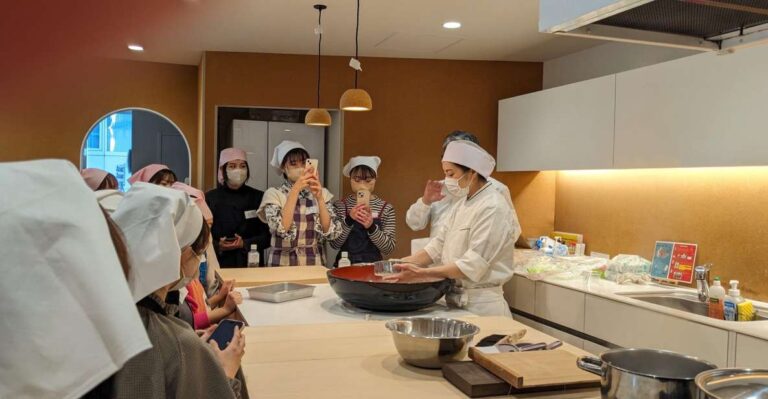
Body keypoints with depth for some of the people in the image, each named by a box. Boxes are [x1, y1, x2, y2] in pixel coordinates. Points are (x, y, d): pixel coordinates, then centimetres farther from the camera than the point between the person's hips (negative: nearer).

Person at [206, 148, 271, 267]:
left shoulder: (258, 197, 5)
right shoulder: (210, 198, 4)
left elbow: (267, 235, 1)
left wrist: (244, 244, -15)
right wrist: (217, 246, -17)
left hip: (250, 263, 0)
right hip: (220, 264, 0)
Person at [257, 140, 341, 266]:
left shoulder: (322, 193, 6)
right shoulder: (273, 194, 0)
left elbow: (331, 233, -6)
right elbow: (281, 229, -17)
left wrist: (319, 198, -16)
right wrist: (295, 189, -19)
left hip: (315, 263, 2)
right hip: (283, 264, -1)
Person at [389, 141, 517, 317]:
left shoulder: (492, 208, -18)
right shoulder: (463, 203, 9)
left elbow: (473, 265, -24)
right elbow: (439, 245, 9)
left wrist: (420, 273, -27)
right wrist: (404, 264, -3)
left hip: (481, 305, -7)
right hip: (457, 301, 8)